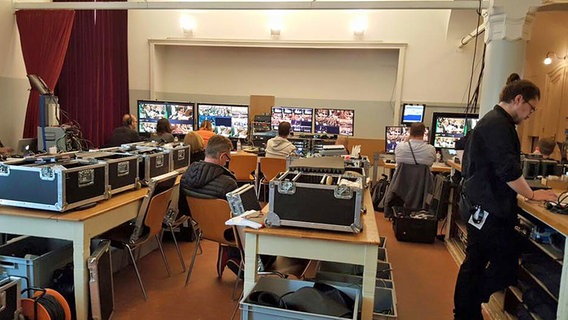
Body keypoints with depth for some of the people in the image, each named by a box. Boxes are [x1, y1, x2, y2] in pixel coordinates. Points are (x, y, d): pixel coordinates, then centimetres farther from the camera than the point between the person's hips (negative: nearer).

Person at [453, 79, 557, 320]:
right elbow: (509, 170, -23)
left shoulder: (493, 121, 18)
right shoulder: (498, 125, -17)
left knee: (475, 263, 15)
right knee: (507, 265, -1)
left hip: (480, 206, 11)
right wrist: (532, 195, -8)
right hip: (488, 209, -11)